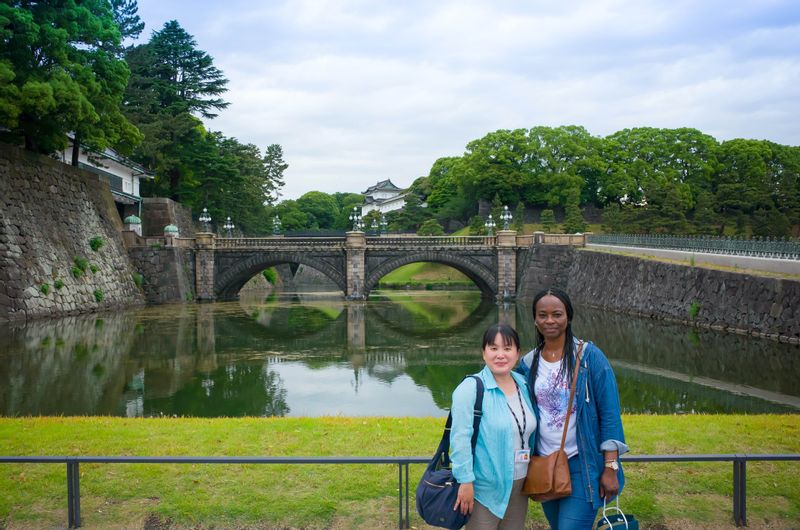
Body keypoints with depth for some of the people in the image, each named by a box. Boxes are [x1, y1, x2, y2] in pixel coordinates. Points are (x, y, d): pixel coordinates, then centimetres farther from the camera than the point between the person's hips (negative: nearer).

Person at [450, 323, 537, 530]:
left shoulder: (524, 385, 5)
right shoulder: (470, 389, -15)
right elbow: (461, 437, -18)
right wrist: (465, 481, -21)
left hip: (519, 486, 6)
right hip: (484, 488, -6)